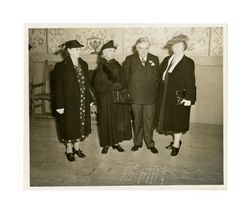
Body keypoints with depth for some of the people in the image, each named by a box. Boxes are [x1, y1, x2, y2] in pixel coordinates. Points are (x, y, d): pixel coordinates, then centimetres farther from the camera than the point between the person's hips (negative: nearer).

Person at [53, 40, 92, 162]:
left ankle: (76, 147, 32)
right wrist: (59, 105, -13)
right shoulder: (61, 66, -10)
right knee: (70, 126, 7)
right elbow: (58, 87, -10)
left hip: (83, 102, 5)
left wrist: (89, 100, 7)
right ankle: (69, 150, 25)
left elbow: (86, 84, 10)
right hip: (69, 103, -5)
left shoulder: (83, 64, 5)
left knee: (81, 125, 14)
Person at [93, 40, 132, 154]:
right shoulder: (99, 68, -2)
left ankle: (116, 142, 18)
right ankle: (106, 144, 14)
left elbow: (123, 82, 0)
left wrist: (114, 86, -18)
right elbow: (97, 86, -9)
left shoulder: (117, 66, 7)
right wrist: (113, 86, -15)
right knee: (106, 121, 2)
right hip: (105, 99, -2)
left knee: (118, 120, 5)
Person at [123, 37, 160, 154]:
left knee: (149, 121, 5)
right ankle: (137, 142, 26)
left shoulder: (155, 59, 6)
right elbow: (125, 77, 5)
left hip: (150, 96, 0)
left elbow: (157, 77, 10)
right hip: (135, 96, 0)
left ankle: (150, 143, 20)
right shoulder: (130, 59, 3)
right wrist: (128, 91, 1)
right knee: (137, 121, 11)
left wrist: (155, 90, 4)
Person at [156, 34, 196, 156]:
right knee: (170, 120, 16)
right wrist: (161, 93, 3)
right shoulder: (167, 60, 8)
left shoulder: (188, 62, -11)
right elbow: (161, 76, 9)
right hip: (166, 97, 6)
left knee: (178, 121, 5)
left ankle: (176, 145, 21)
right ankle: (176, 140, 35)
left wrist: (189, 98, -20)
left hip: (179, 97, -6)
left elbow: (190, 82, -15)